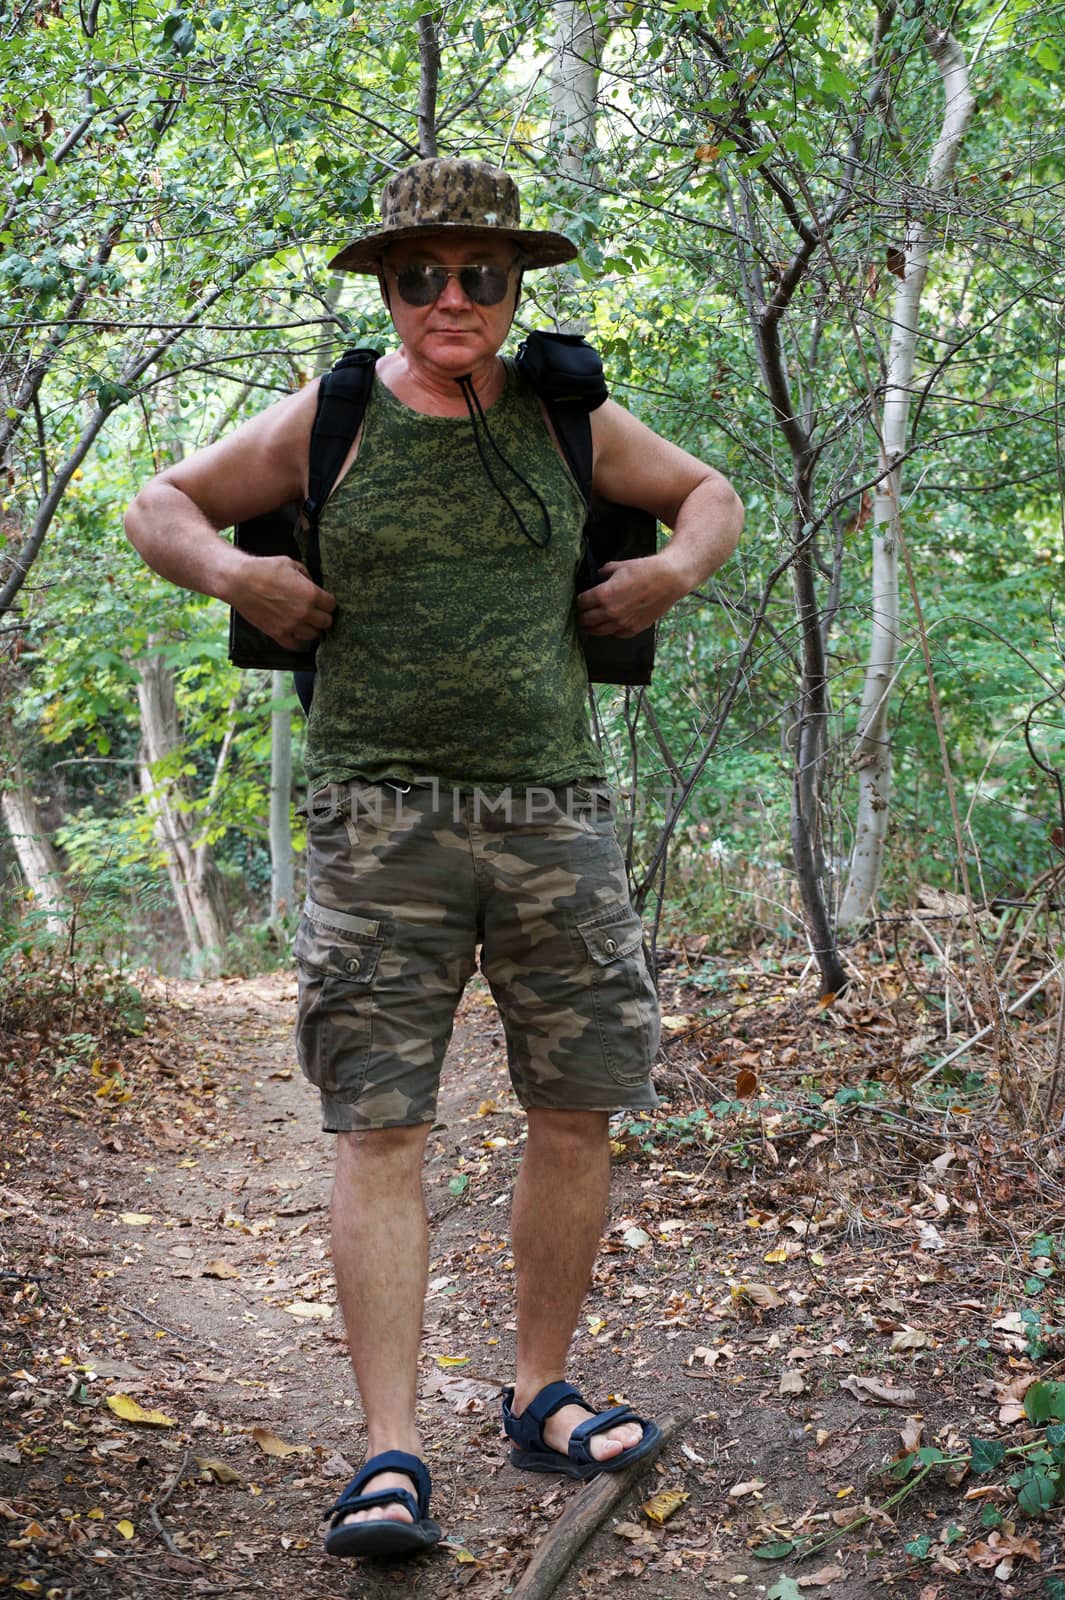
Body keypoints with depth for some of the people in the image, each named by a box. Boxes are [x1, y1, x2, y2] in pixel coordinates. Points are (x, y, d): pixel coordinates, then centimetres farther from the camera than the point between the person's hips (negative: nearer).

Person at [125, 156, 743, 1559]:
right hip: (383, 819, -2)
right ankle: (390, 1456, 1)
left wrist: (675, 568, 6)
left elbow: (710, 492, 26)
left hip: (555, 812, 3)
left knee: (578, 1111, 5)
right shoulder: (327, 422, 6)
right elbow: (160, 505, 15)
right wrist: (234, 573, -4)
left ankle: (540, 1396, 23)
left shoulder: (571, 422, 12)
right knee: (380, 1126, -6)